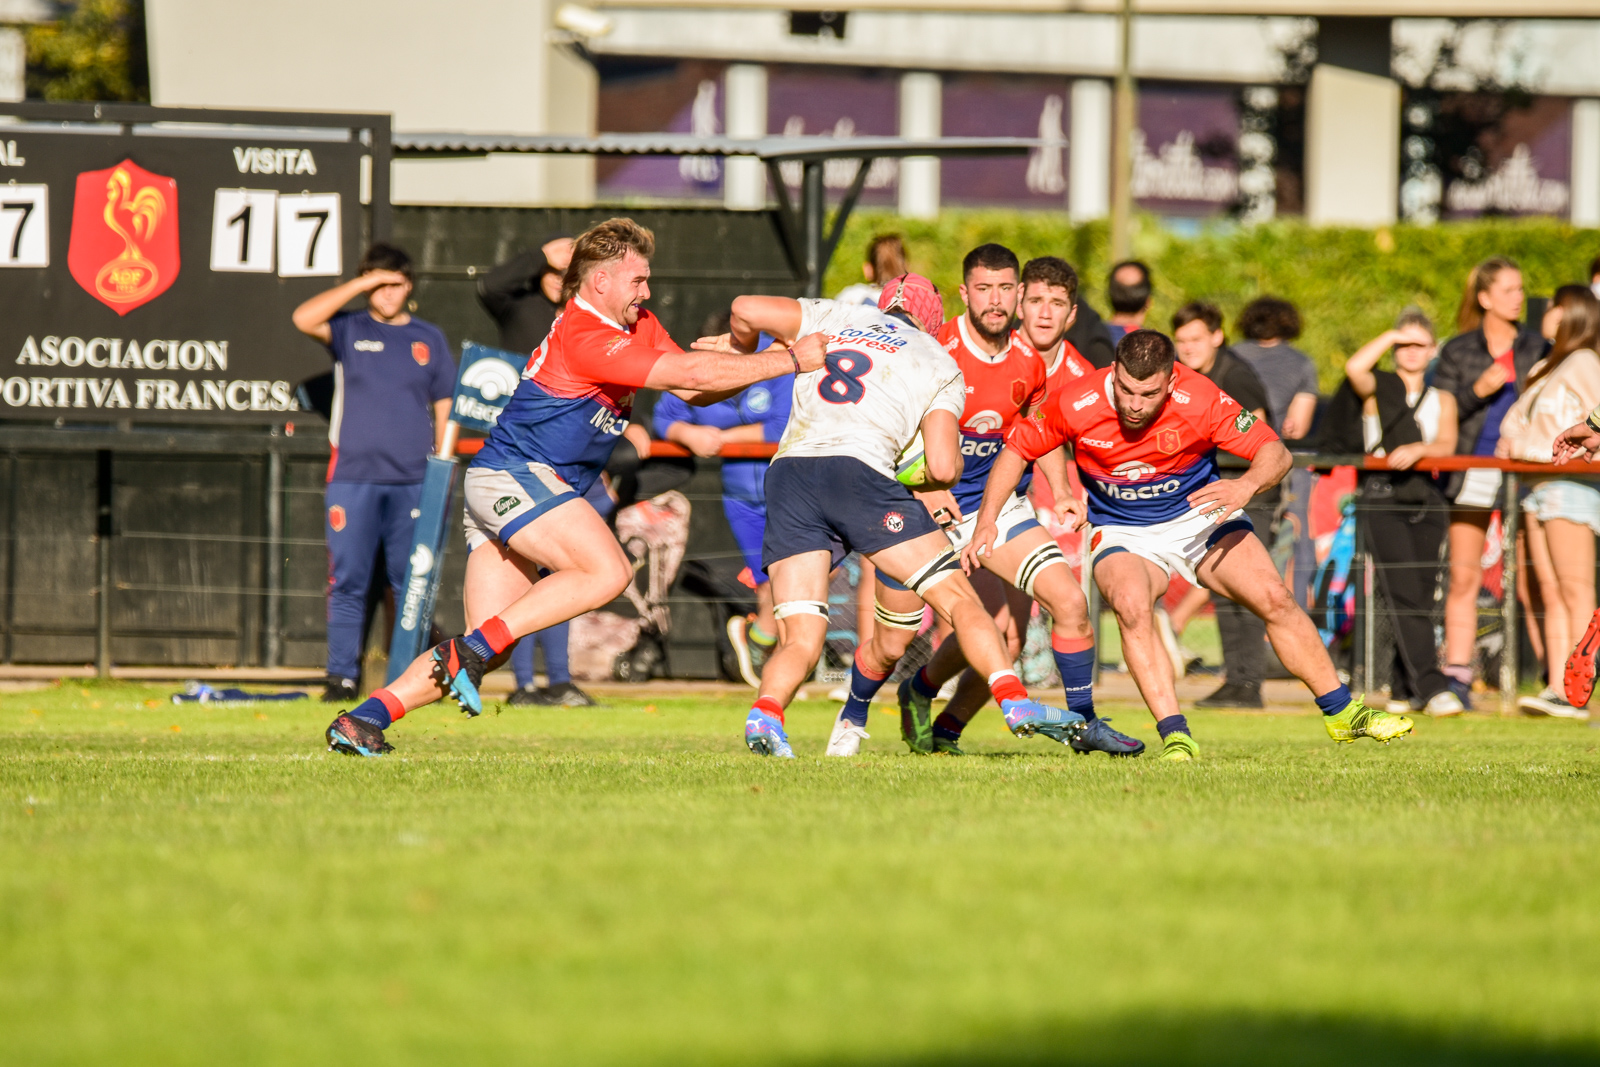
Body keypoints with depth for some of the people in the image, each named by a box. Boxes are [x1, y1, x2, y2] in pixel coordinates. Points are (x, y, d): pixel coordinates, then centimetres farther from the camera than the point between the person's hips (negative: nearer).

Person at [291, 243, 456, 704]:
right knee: (348, 583, -2)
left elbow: (444, 408, 13)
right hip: (353, 478, -1)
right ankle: (343, 676, 2)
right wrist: (360, 285, -12)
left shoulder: (428, 339, 12)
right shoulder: (350, 330, 7)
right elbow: (304, 319, -12)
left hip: (413, 481, 1)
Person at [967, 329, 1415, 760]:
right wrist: (987, 522, -13)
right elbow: (1018, 448, -5)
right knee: (1132, 606, -32)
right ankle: (1174, 736, -28)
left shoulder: (1200, 400, -24)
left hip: (1200, 517, 1)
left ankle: (1343, 714, 6)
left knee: (1274, 598, -12)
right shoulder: (1076, 406, -22)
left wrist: (1246, 486, -41)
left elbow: (1276, 453, -19)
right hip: (1123, 534, -1)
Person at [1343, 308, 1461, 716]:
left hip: (1427, 501, 4)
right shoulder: (1378, 389, 10)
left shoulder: (1442, 400, 19)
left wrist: (1417, 449, -19)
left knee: (1420, 599, 1)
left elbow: (1446, 445, 1)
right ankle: (1431, 687, -21)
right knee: (1405, 596, -15)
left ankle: (1403, 690, 11)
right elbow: (1354, 368, -13)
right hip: (1384, 499, -4)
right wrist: (1391, 336, -3)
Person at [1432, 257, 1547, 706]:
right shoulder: (1457, 351, 7)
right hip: (1474, 473, 0)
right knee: (1464, 577, -3)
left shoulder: (1537, 349, 11)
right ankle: (1457, 678, 0)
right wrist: (1477, 391, -12)